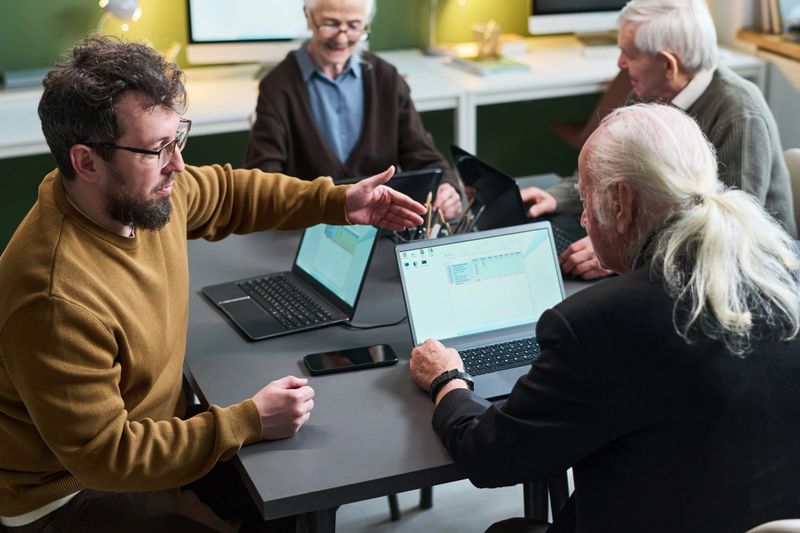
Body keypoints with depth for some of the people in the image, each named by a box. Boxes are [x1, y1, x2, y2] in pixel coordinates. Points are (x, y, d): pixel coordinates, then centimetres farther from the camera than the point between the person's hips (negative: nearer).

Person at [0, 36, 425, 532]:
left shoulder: (145, 188, -12)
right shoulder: (58, 299, -36)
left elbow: (226, 192, 10)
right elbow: (101, 456, -29)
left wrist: (339, 202, 2)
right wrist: (250, 421, -27)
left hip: (150, 430, 8)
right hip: (69, 492, -7)